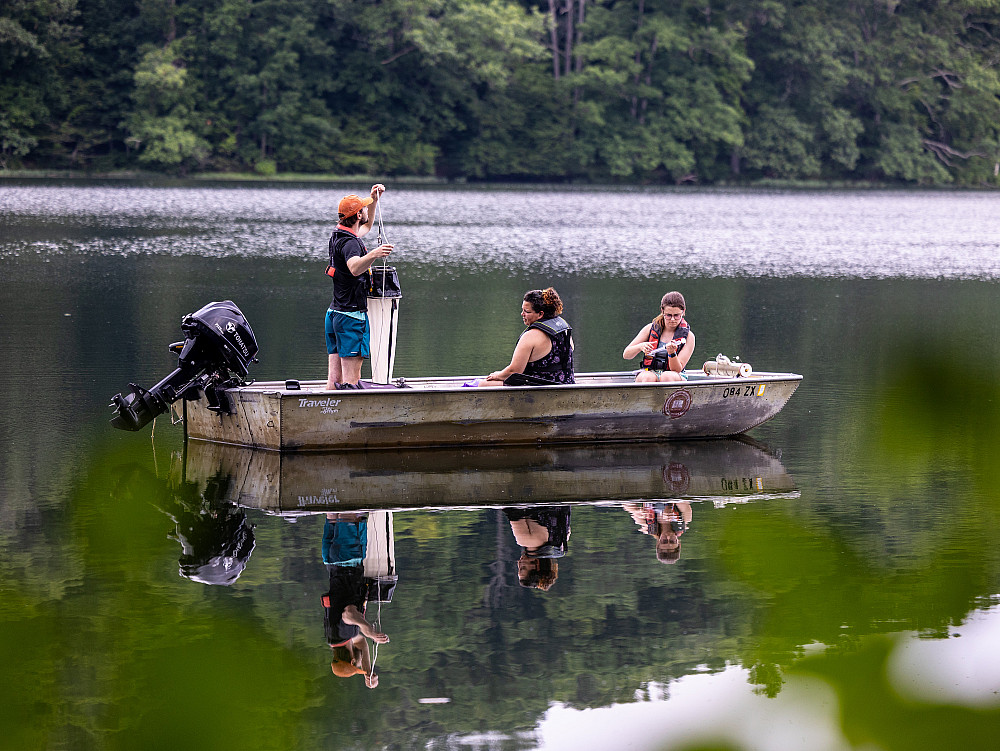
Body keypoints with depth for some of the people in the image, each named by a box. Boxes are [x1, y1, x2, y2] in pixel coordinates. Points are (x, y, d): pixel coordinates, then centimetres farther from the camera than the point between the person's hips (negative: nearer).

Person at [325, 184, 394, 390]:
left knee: (335, 378, 8)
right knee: (351, 379, -13)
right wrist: (373, 255, -56)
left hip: (334, 314, 10)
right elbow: (355, 268, -39)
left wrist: (374, 199, 29)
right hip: (352, 315, -10)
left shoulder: (338, 236, 14)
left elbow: (366, 226, 35)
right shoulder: (349, 243, -17)